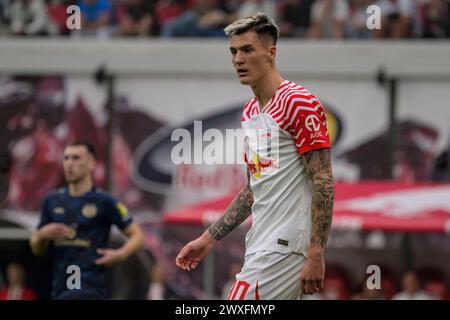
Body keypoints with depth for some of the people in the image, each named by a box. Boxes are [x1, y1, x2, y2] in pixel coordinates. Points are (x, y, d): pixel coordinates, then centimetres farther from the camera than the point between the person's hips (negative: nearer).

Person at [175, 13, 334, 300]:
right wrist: (209, 239, 20)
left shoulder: (299, 104, -11)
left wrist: (315, 255, -21)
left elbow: (324, 184, -16)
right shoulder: (250, 112, 17)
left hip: (285, 247, -9)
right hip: (260, 247, 9)